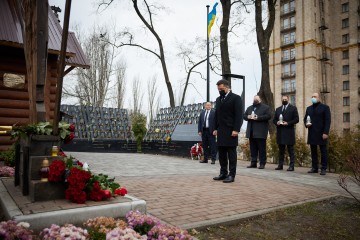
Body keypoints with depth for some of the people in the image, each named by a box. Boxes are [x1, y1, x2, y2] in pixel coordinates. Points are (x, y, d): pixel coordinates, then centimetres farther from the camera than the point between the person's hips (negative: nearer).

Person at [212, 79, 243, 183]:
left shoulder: (236, 98, -3)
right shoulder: (218, 99, 18)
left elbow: (239, 115, -10)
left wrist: (236, 130, -17)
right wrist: (216, 128, 13)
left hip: (231, 130, -7)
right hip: (221, 131, 7)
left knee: (231, 153, -2)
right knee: (221, 153, 8)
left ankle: (231, 175, 4)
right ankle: (223, 173, 16)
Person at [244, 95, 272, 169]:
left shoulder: (265, 107, 3)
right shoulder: (249, 108, 21)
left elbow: (268, 116, -9)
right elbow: (244, 116, 18)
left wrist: (258, 118, -17)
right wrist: (248, 117, -6)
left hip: (260, 132, -5)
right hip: (251, 132, 6)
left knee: (262, 148, -3)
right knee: (253, 149, 7)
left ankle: (262, 163, 2)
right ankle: (253, 163, 12)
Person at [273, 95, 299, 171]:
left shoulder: (293, 108, 4)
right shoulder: (278, 109, 18)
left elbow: (296, 119, -4)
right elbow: (274, 119, 17)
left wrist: (288, 123, -15)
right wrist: (276, 122, -5)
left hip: (289, 132, -4)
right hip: (280, 133, 5)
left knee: (290, 150, -1)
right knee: (281, 150, 9)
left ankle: (292, 166, 2)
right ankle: (280, 165, 13)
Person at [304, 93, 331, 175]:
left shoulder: (325, 107, 1)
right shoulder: (309, 108, 16)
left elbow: (328, 121, -5)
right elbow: (305, 118, 22)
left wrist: (325, 132, -14)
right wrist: (306, 124, -2)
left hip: (321, 134, -4)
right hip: (311, 134, 5)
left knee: (323, 151, 0)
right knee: (313, 151, 6)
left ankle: (324, 169, 4)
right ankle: (314, 168, 10)